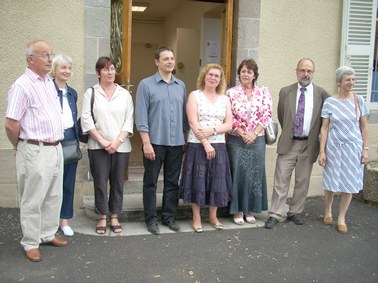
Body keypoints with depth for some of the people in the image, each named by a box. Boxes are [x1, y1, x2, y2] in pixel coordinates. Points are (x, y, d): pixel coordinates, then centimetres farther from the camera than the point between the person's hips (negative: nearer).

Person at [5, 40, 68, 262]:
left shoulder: (49, 82, 11)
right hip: (36, 151, -8)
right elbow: (11, 124, -15)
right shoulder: (23, 85, -14)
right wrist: (20, 147, -1)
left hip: (56, 148, 8)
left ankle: (48, 234, 31)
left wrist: (57, 142, 17)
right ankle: (31, 243, 17)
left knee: (54, 196, 16)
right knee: (33, 200, 4)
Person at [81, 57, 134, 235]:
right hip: (98, 146, -1)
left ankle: (114, 217, 17)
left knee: (118, 182, 5)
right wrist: (103, 141, -10)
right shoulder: (91, 93, 4)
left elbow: (129, 120, 3)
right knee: (100, 182, 1)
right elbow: (86, 120, -3)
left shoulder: (125, 94, 9)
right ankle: (102, 218, 13)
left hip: (121, 146, 2)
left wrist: (117, 141, -9)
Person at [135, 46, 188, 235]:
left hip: (176, 142, 4)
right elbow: (141, 115, -7)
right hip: (155, 142, -4)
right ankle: (151, 219, 16)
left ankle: (169, 217, 23)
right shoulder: (146, 84, -2)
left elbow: (184, 113, 14)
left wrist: (184, 138, 10)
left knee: (173, 182, 10)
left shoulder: (181, 86, 11)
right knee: (151, 182, 5)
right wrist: (146, 142, -12)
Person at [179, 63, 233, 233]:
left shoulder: (225, 99, 11)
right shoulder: (194, 95, 0)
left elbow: (229, 125, 4)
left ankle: (213, 217, 24)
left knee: (217, 182, 8)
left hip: (218, 146, 4)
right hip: (198, 146, -3)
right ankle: (196, 218, 15)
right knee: (197, 181, 3)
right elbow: (193, 123, -9)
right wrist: (205, 143, -16)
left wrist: (212, 130, -14)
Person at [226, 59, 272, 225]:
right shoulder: (231, 93, 1)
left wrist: (254, 133, -10)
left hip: (257, 139, 2)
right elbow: (229, 117, -3)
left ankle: (250, 210, 20)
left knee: (255, 174, 7)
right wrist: (242, 134, -11)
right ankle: (237, 211, 14)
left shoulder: (263, 92, 4)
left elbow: (267, 115, -1)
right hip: (237, 139, -2)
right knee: (238, 173, 2)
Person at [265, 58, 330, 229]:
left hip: (309, 144, 1)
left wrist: (316, 135, 9)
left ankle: (295, 212, 24)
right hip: (288, 143, 0)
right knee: (281, 180, -1)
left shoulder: (322, 94, 0)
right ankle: (275, 214, 5)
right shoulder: (285, 92, 2)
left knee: (303, 181, 10)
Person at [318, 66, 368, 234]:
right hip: (334, 146, -1)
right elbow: (324, 128, -4)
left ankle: (341, 218, 22)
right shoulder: (329, 102, -5)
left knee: (349, 184, 6)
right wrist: (322, 151, -6)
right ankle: (328, 210, 35)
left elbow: (364, 127, 4)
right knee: (331, 182, 9)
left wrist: (365, 149, 1)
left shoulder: (359, 101, 0)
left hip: (353, 147, 1)